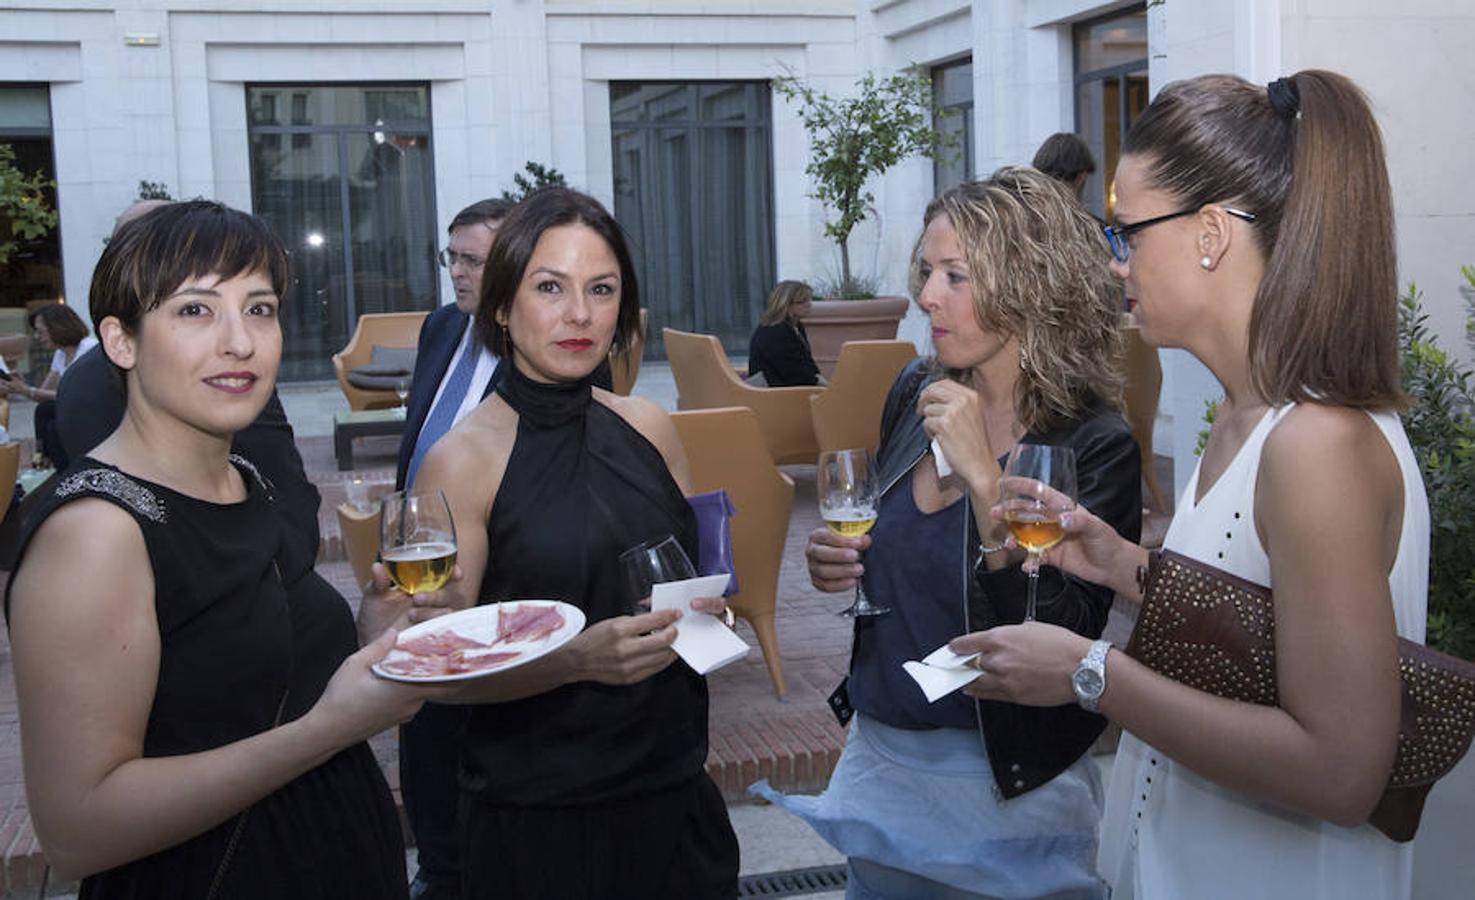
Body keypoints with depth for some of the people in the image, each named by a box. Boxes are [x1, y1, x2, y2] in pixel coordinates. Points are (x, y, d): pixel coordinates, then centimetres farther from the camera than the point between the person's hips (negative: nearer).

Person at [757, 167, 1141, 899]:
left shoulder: (1091, 446, -18)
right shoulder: (916, 393, -1)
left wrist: (984, 477, -30)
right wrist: (838, 563, -6)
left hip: (1005, 792, -5)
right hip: (878, 760, 6)